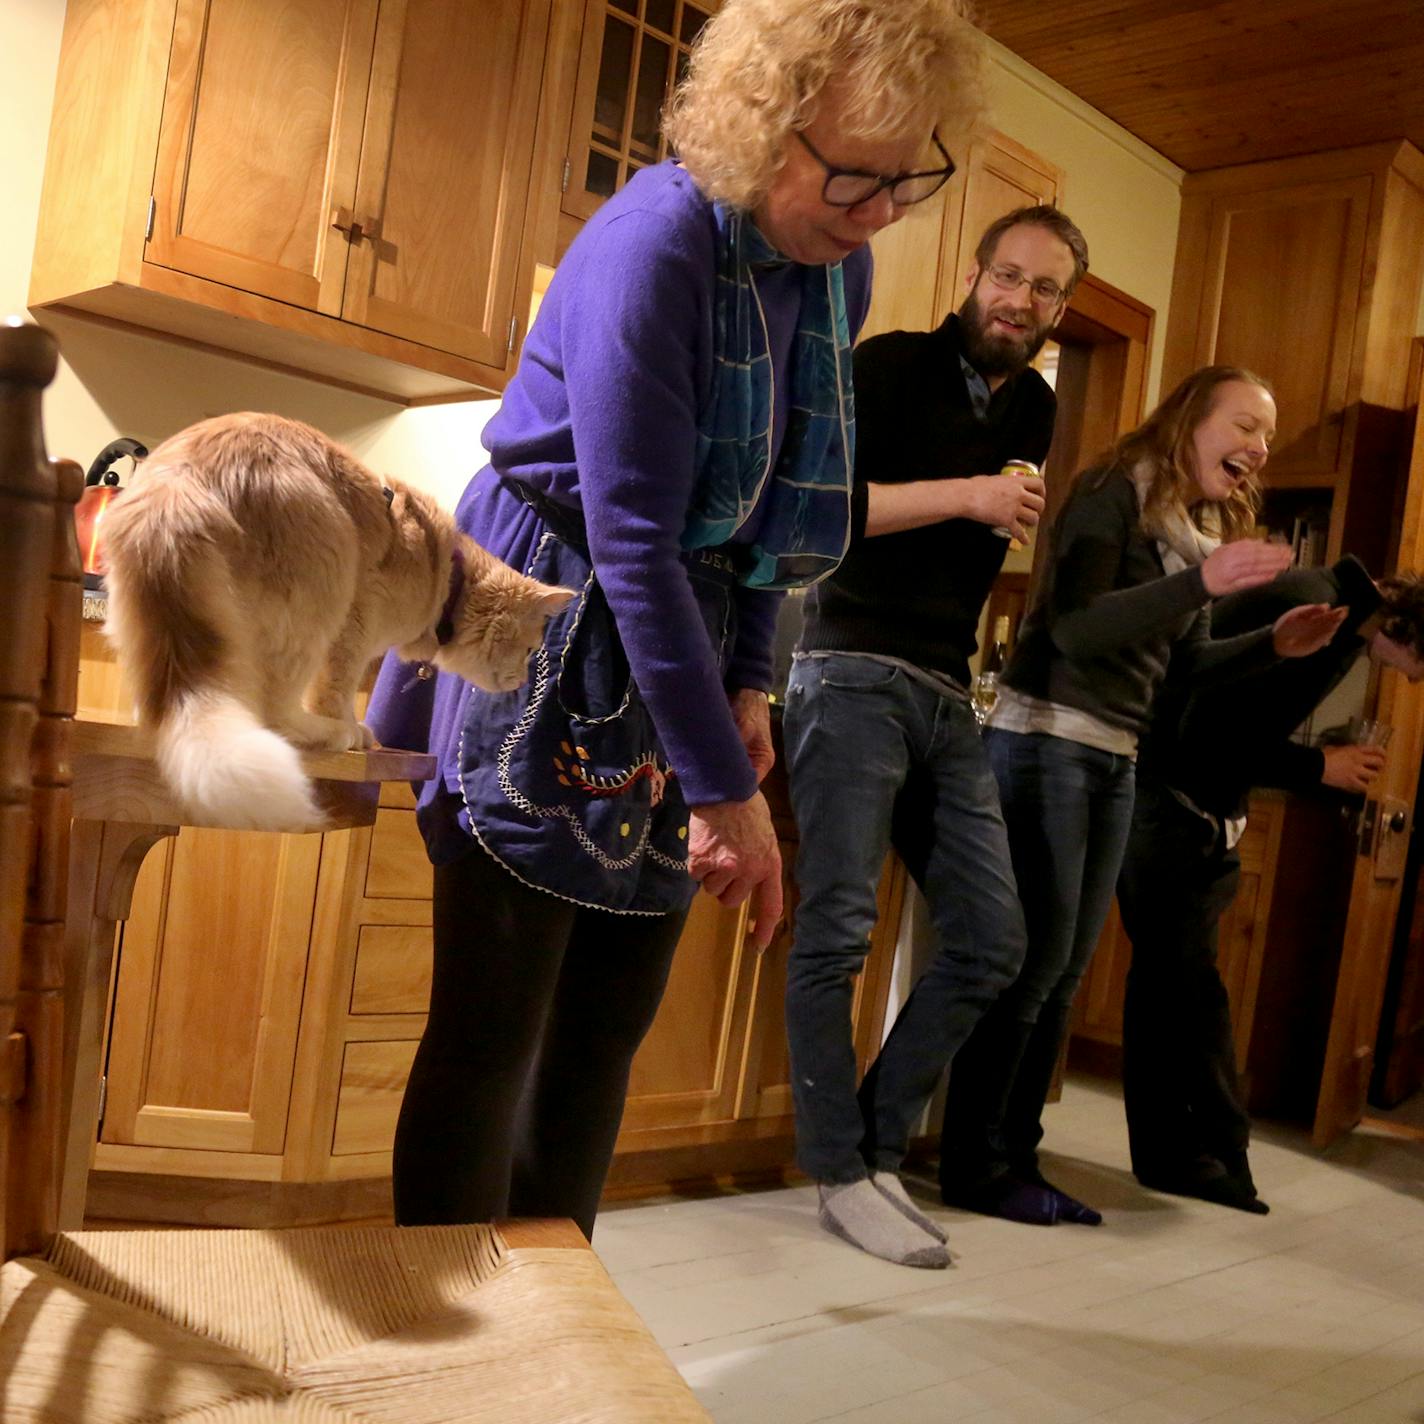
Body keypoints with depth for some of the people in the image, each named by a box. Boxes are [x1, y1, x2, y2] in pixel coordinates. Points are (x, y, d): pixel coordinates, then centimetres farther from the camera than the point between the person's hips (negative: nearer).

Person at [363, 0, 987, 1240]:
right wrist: (726, 788, -22)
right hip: (548, 650, -7)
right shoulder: (654, 243, -19)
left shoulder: (839, 270, 4)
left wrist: (747, 684, 5)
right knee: (492, 1033, -3)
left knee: (606, 1030, 10)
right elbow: (632, 540, -23)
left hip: (676, 644, 7)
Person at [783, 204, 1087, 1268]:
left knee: (992, 938, 4)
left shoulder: (1034, 409, 17)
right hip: (855, 673, -7)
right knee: (838, 929, -8)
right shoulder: (892, 366, -1)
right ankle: (843, 1178, 3)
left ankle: (880, 1142, 16)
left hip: (948, 696, 7)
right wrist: (964, 495, -14)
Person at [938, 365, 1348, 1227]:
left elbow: (1184, 664, 18)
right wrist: (1202, 582, -28)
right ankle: (976, 1166, 5)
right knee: (1034, 958, -7)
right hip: (1046, 741, -8)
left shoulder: (1201, 530, 15)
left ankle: (1016, 1158, 19)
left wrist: (1273, 645, 3)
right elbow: (1076, 627, -21)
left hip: (1117, 762, 8)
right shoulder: (1116, 494, -8)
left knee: (1065, 970, 10)